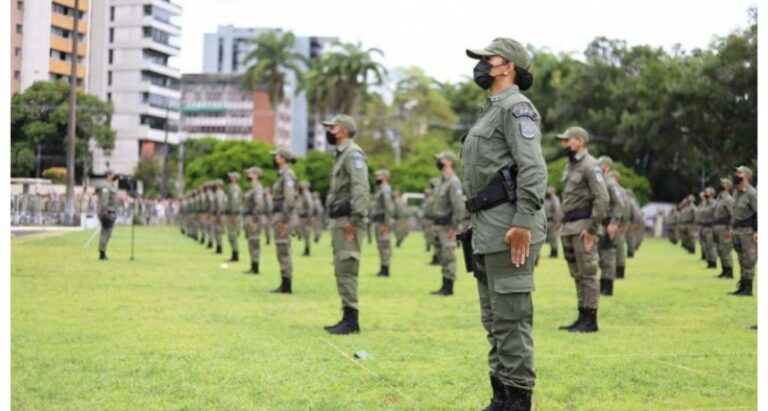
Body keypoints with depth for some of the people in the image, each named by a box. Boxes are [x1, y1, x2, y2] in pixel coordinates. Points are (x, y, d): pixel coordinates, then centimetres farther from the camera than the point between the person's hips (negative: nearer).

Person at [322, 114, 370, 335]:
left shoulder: (353, 154, -11)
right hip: (338, 221, 10)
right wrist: (335, 221, 16)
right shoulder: (341, 155, 20)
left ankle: (351, 319, -11)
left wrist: (354, 219, -26)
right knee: (341, 270, 12)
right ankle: (347, 317, 16)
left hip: (347, 221, -10)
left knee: (346, 269, -12)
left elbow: (360, 188, -21)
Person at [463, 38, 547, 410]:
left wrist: (523, 224, -25)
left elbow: (533, 169, -19)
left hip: (509, 228, -11)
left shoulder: (515, 107, -9)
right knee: (494, 320, 13)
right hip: (487, 230, 11)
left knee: (511, 317, -8)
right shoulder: (490, 110, 22)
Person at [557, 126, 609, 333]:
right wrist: (564, 226, 15)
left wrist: (591, 229, -20)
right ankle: (582, 317, 15)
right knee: (577, 275, 11)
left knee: (587, 274, -7)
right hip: (569, 228, 9)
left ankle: (590, 320, -4)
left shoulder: (590, 166, -11)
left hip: (583, 227, -9)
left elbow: (602, 199, -18)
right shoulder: (570, 166, 18)